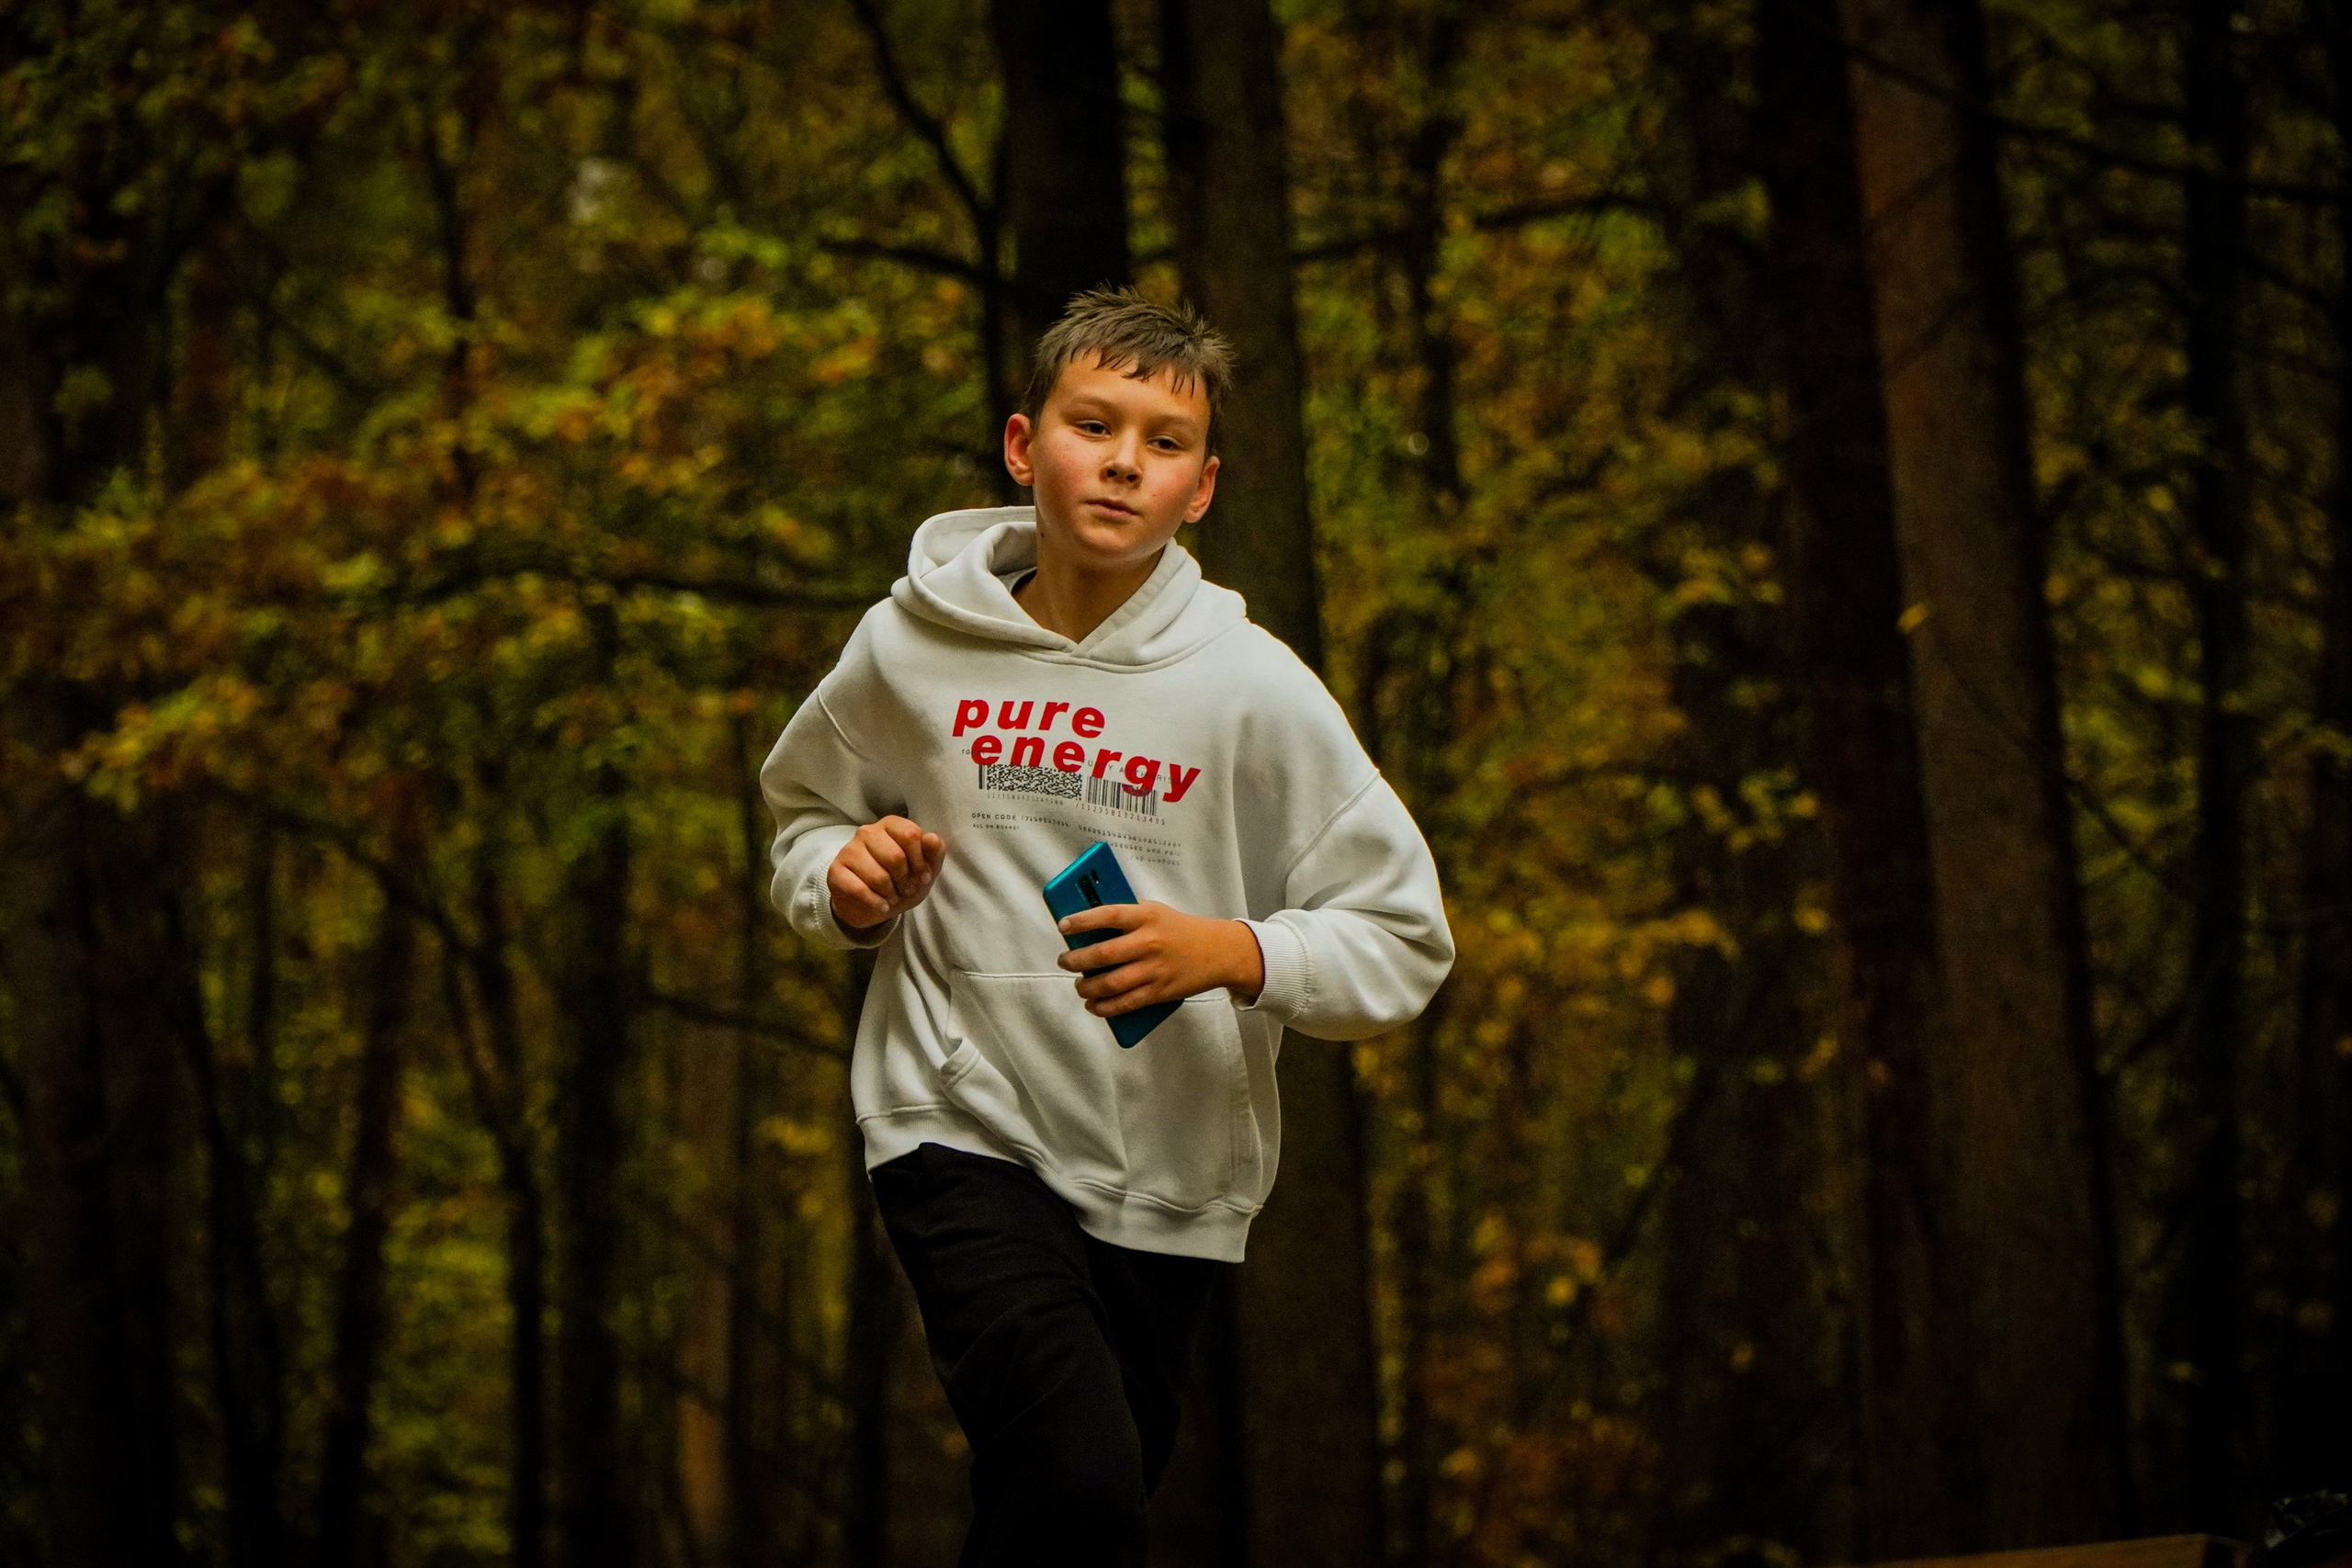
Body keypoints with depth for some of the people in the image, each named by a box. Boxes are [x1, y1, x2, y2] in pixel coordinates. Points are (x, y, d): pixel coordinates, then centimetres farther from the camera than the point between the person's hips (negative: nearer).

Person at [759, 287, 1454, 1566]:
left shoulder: (1253, 689, -4)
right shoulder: (910, 651, 0)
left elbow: (1404, 943, -3)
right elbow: (801, 815, 19)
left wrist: (1233, 955, -21)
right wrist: (842, 877, -4)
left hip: (1164, 1179, 2)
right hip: (965, 1129, -2)